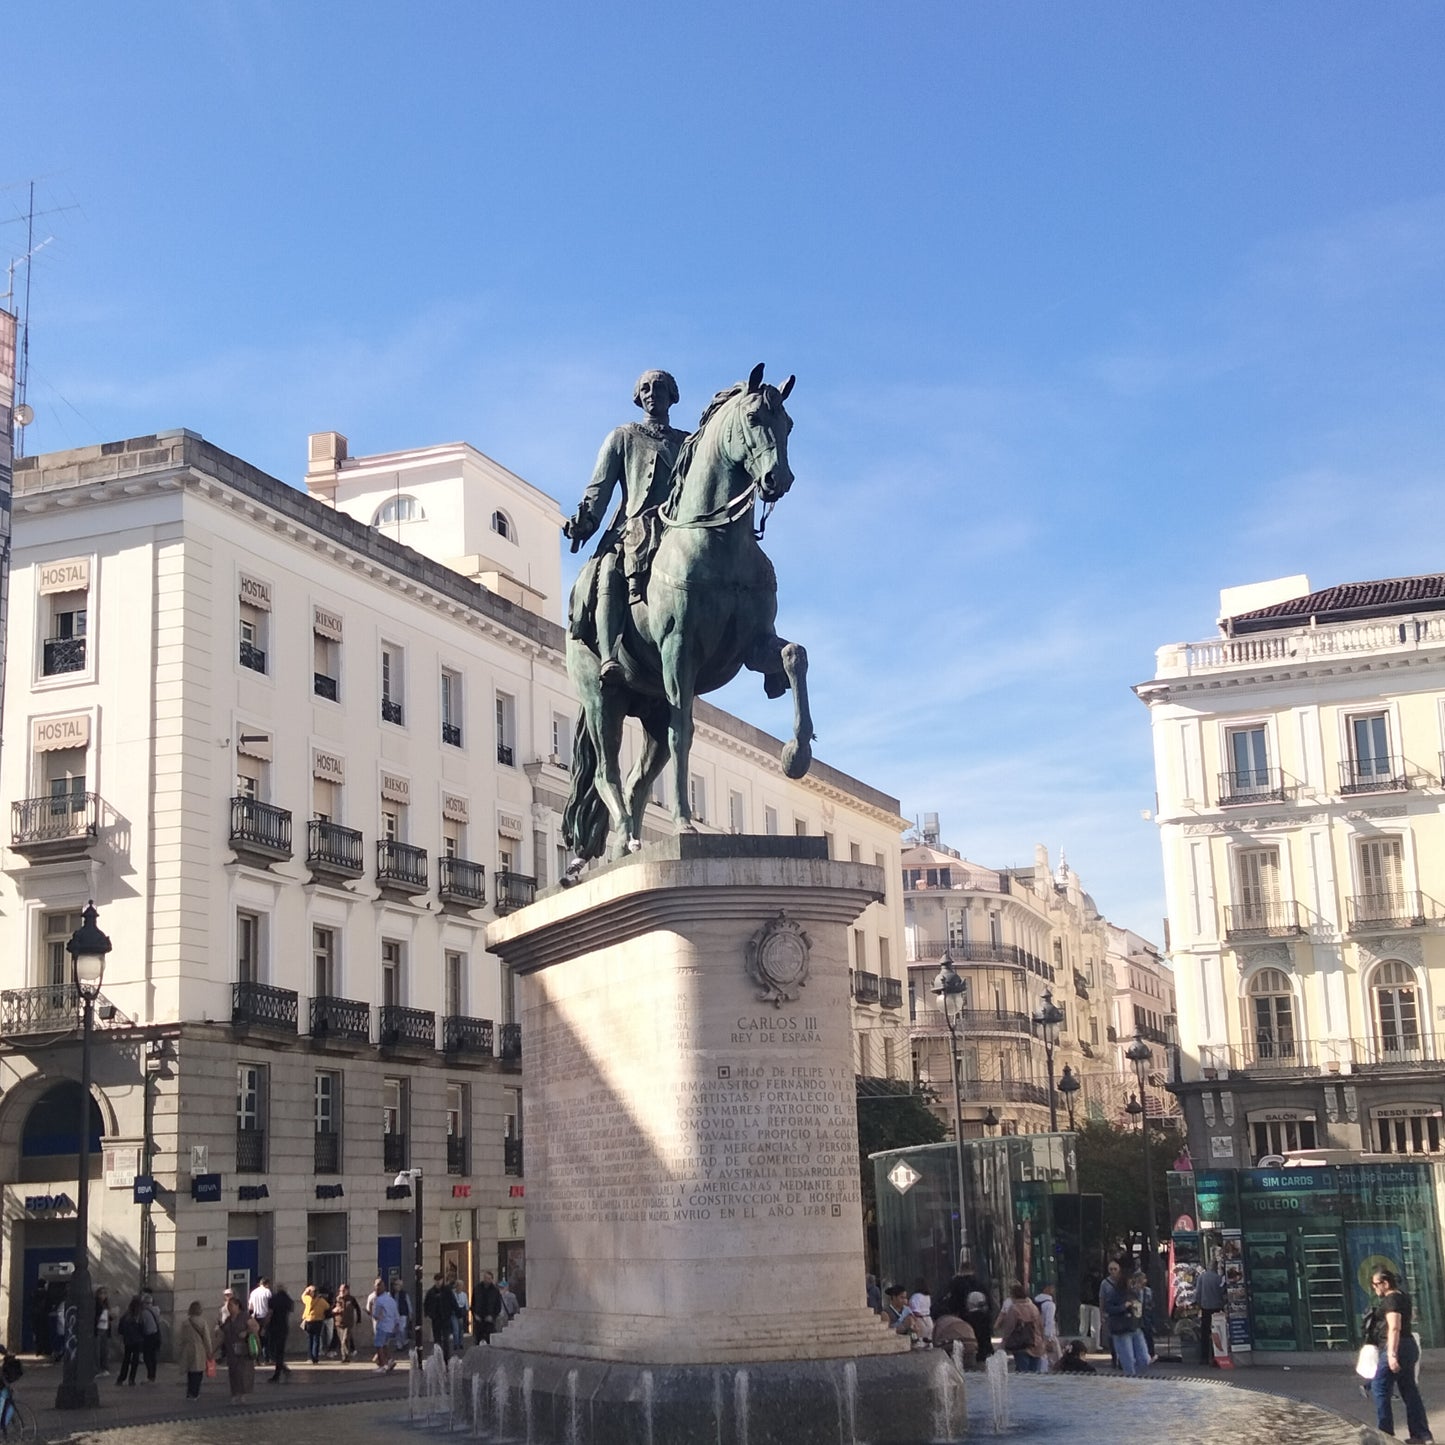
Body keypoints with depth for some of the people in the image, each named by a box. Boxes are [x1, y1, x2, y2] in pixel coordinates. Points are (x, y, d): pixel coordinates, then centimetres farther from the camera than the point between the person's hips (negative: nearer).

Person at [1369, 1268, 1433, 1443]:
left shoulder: (1390, 1299, -14)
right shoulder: (1403, 1296, 15)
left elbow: (1394, 1328, -23)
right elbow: (1411, 1317, 34)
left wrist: (1392, 1354, -29)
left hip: (1395, 1347, -10)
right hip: (1409, 1346, 10)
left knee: (1379, 1388, -7)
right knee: (1409, 1391, 10)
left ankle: (1385, 1433, -10)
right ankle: (1422, 1434, 9)